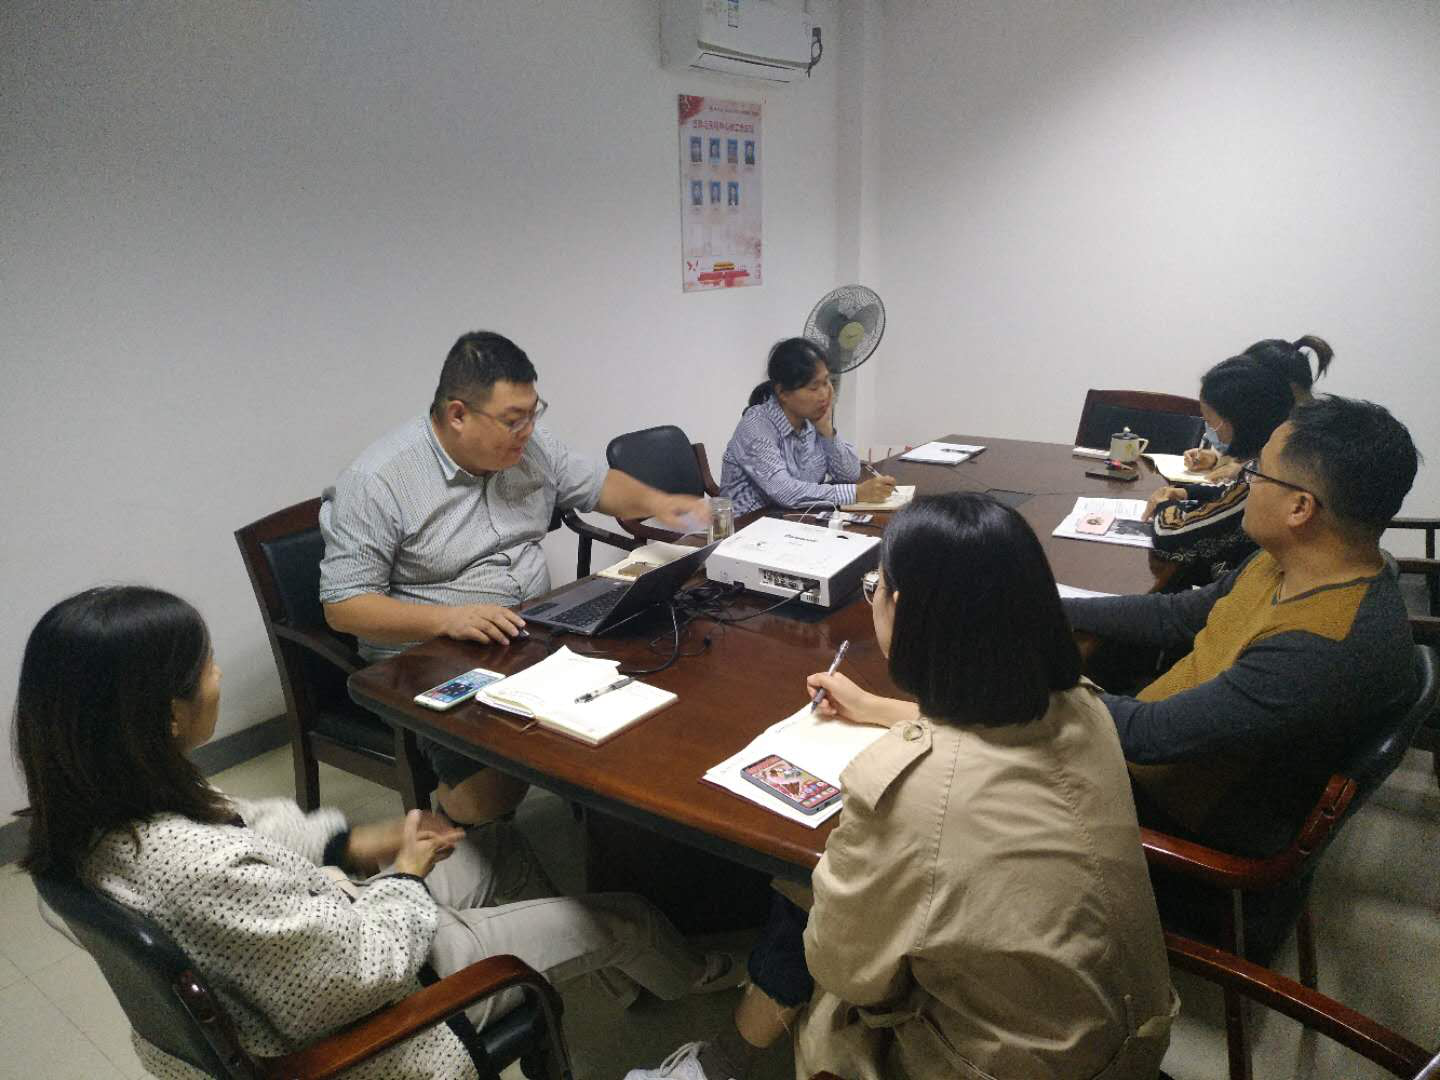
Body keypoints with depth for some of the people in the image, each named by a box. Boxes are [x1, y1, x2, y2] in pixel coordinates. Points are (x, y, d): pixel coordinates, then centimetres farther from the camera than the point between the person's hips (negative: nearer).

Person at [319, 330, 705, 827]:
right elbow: (343, 606, -15)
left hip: (536, 634, 6)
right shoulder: (377, 482, -16)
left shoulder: (529, 446, 2)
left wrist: (654, 502, -5)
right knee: (494, 789, -27)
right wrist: (448, 618, -29)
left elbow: (600, 485, 16)